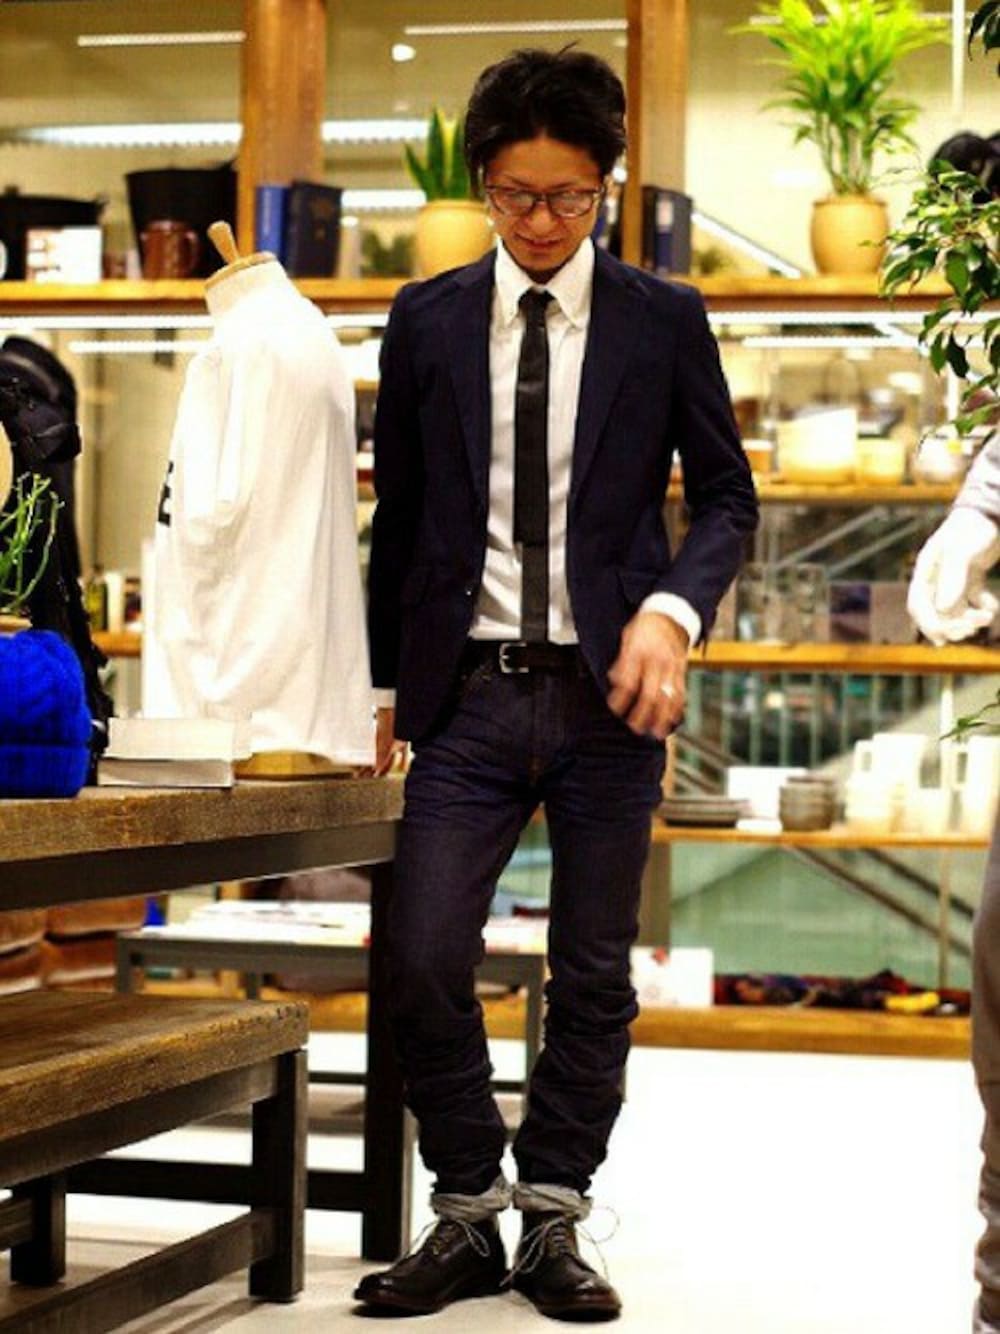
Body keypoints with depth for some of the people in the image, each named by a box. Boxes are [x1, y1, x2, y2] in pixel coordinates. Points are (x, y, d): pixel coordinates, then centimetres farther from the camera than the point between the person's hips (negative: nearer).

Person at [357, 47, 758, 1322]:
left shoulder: (665, 321, 3)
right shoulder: (426, 321, 7)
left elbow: (726, 493, 5)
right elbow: (398, 512, 12)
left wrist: (674, 610, -14)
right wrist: (384, 681, 10)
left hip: (606, 690, -1)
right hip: (469, 690, 1)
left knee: (594, 975, 5)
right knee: (423, 960, -7)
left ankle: (553, 1222, 18)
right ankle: (466, 1217, 10)